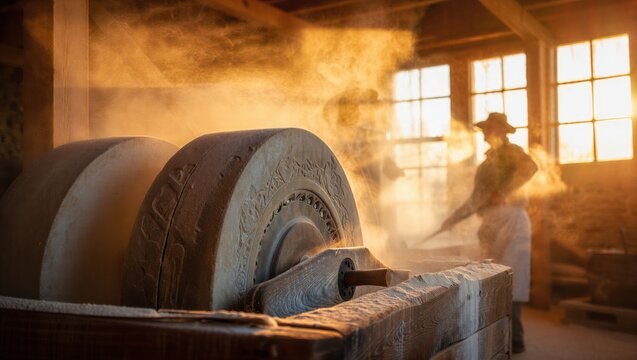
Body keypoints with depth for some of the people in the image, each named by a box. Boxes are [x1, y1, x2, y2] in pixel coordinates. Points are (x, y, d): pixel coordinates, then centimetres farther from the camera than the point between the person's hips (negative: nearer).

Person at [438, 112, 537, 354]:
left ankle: (514, 340, -2)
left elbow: (529, 167, -26)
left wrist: (504, 191, -24)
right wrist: (454, 218, 19)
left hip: (509, 220, -9)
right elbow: (477, 198, 24)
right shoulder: (489, 159, 22)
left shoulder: (511, 151, -3)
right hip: (492, 225, 9)